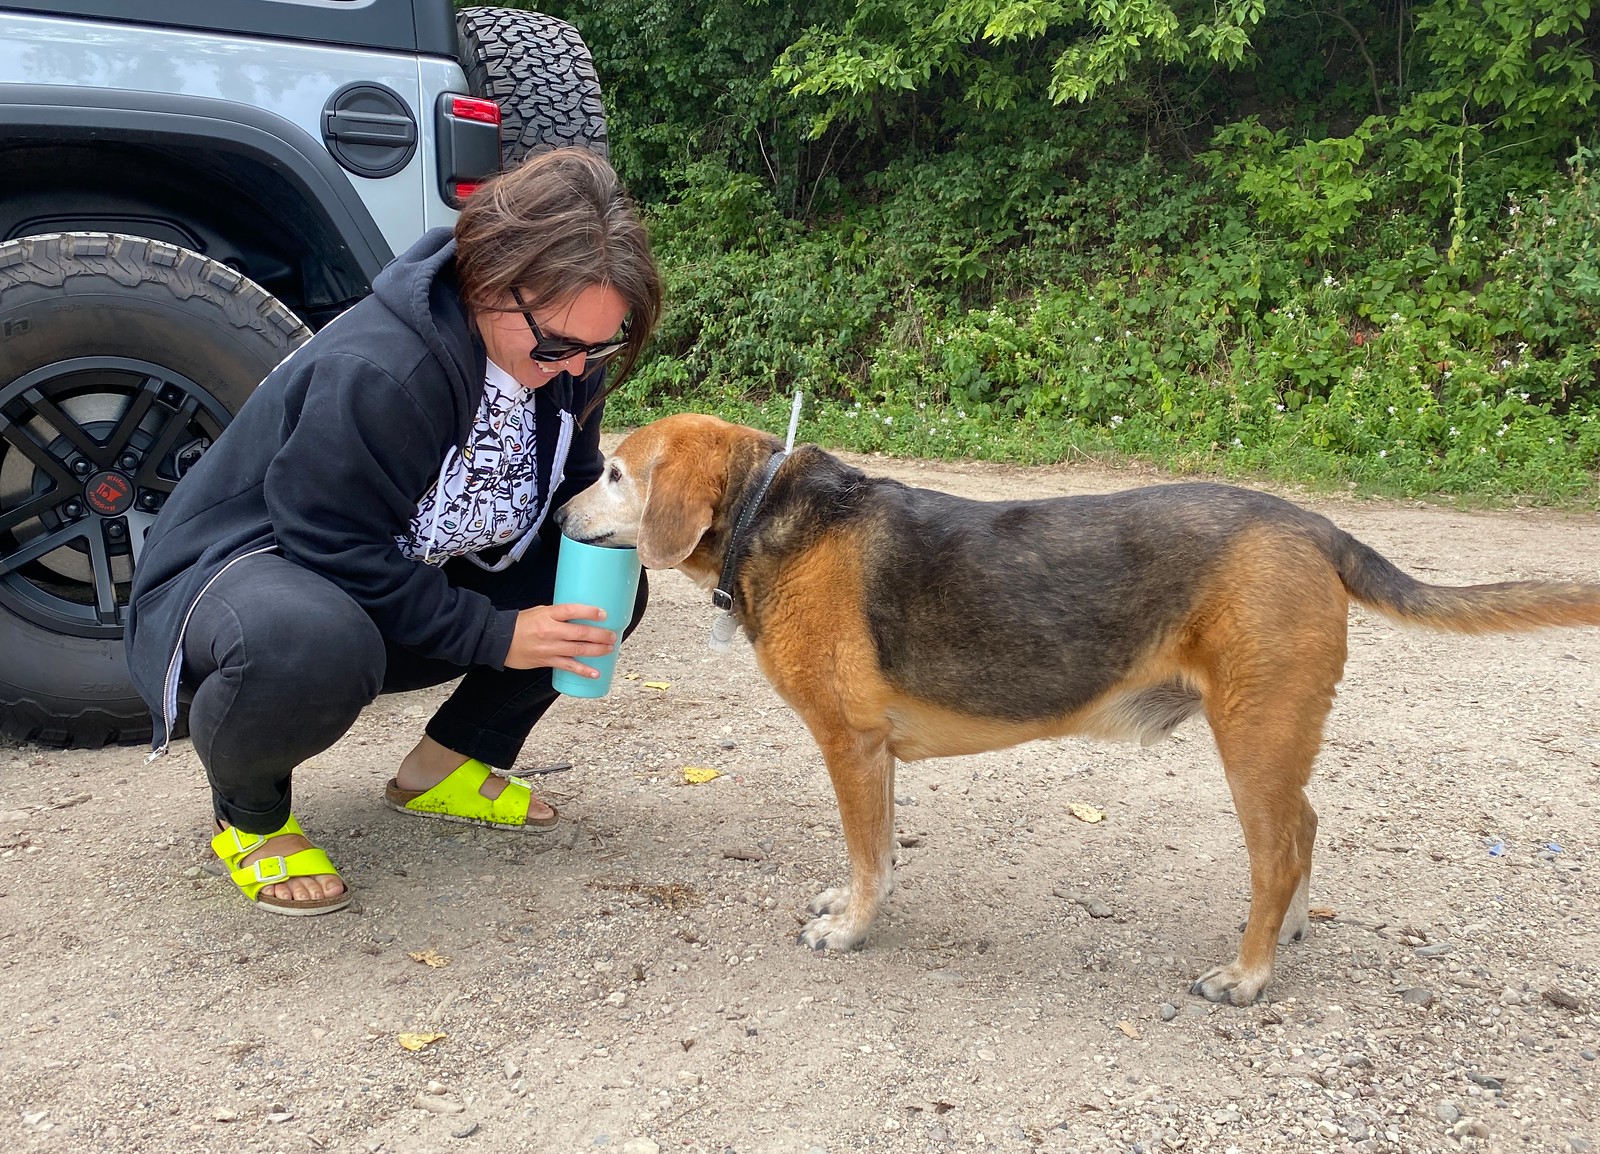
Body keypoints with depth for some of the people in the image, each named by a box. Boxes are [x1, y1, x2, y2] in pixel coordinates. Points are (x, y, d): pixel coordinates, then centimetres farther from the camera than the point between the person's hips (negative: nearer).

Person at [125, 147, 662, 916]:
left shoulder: (559, 358, -8)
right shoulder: (374, 373, -33)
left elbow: (572, 483, 6)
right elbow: (340, 556, -30)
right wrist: (492, 635, -30)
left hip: (409, 581, 8)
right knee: (311, 646, -44)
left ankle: (449, 764, 9)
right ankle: (248, 814, -9)